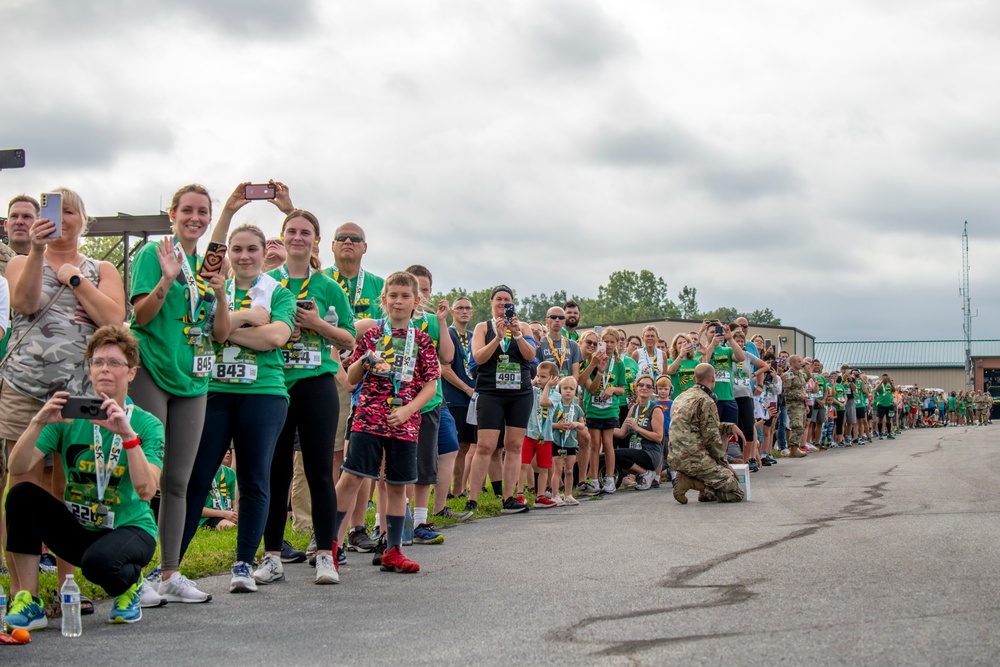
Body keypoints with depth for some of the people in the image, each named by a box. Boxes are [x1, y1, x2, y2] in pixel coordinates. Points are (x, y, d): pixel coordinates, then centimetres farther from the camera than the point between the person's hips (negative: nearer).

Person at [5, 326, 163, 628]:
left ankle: (129, 583, 2)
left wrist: (127, 434, -34)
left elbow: (146, 491, -25)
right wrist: (38, 422, -29)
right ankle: (27, 602, -14)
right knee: (22, 495, -21)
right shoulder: (69, 417, -3)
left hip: (130, 527, -3)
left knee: (98, 560, -36)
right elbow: (18, 468, -14)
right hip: (77, 528, 3)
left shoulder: (147, 425, -9)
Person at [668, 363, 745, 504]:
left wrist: (731, 426, 18)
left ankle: (706, 490, 10)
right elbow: (712, 438, -13)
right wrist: (724, 464, 1)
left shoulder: (680, 398, 15)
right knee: (736, 493, -5)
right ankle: (690, 482, -12)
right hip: (694, 459, -9)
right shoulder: (706, 402, -12)